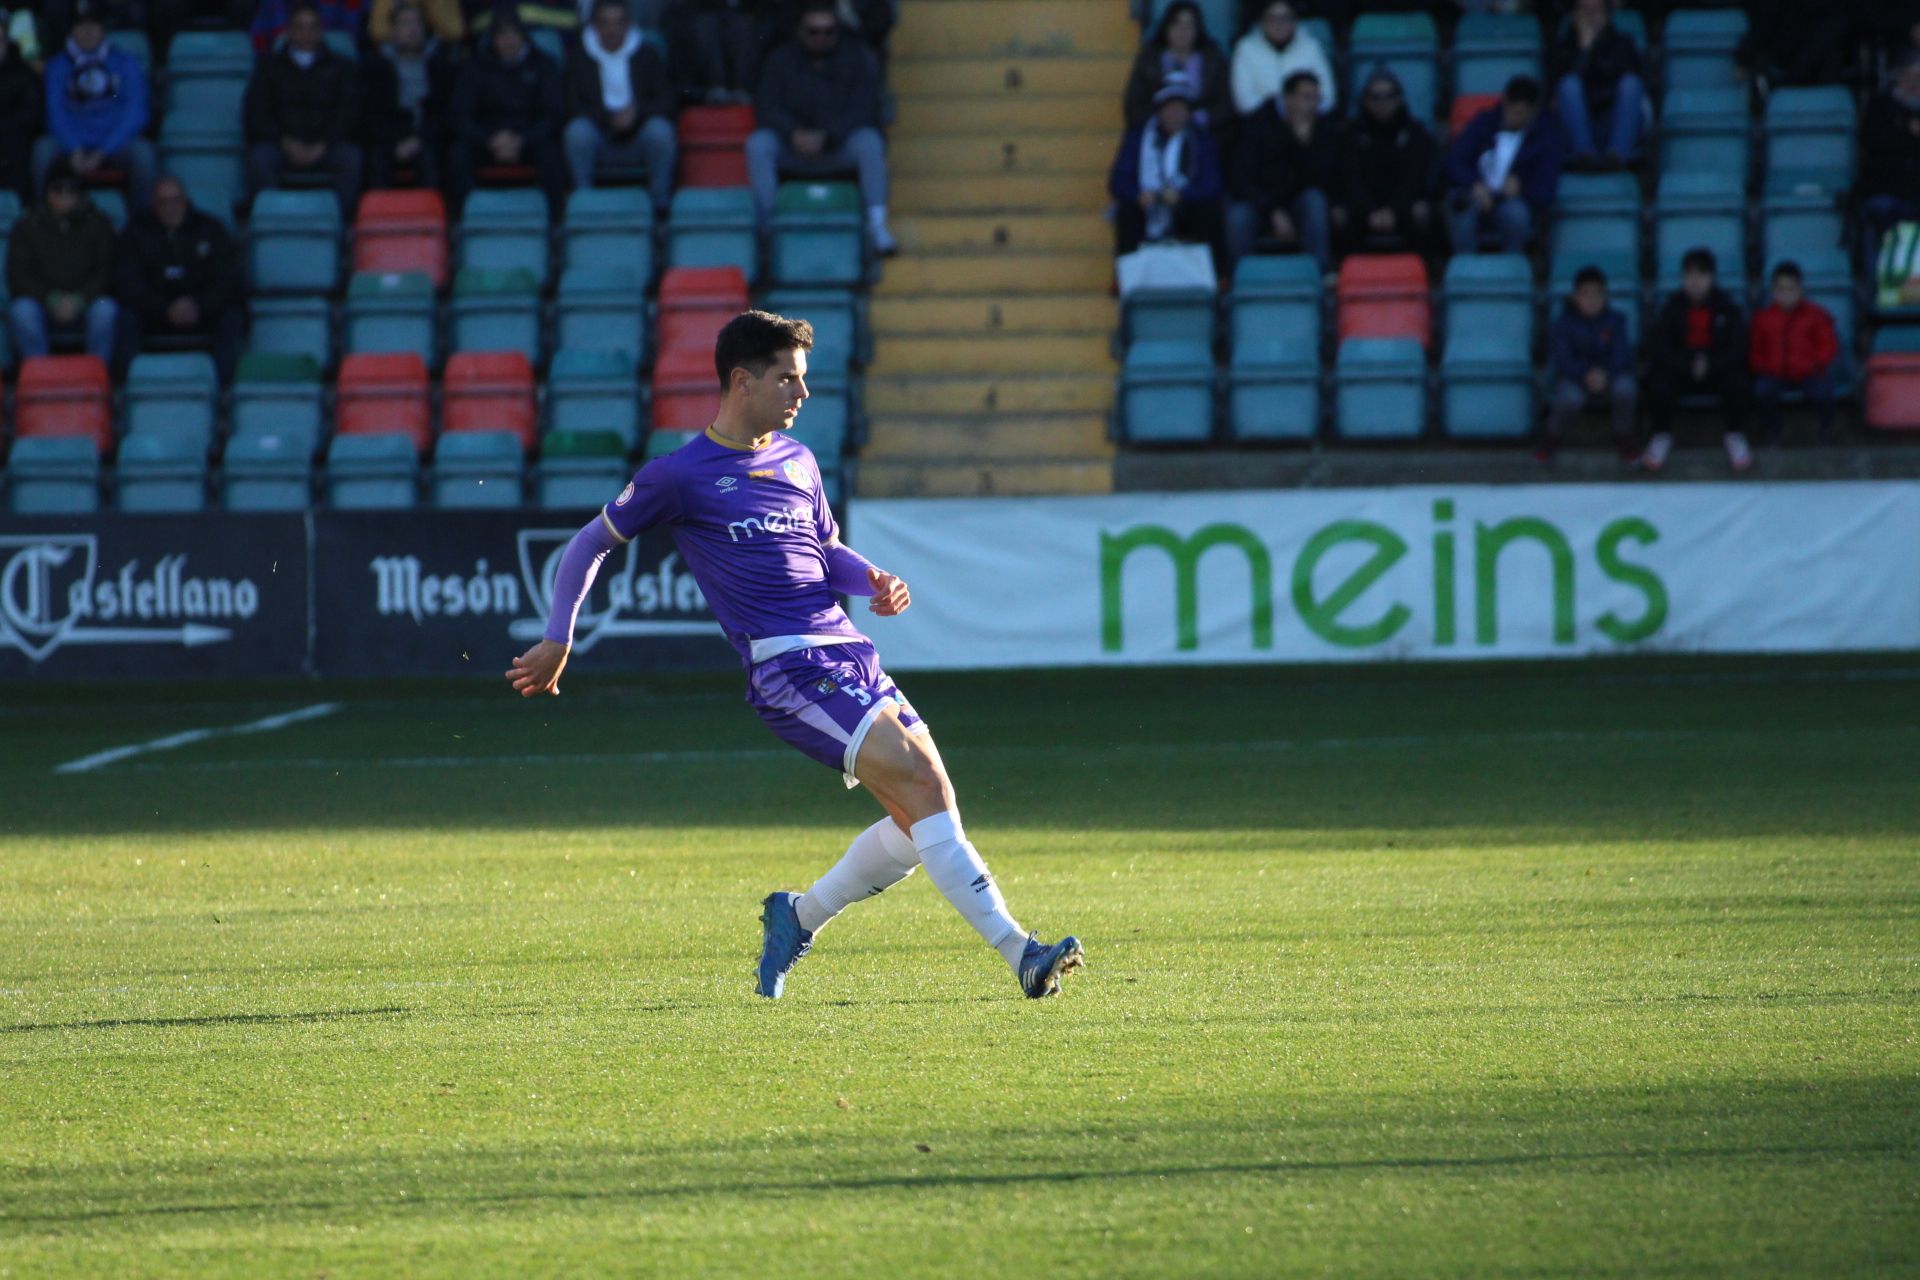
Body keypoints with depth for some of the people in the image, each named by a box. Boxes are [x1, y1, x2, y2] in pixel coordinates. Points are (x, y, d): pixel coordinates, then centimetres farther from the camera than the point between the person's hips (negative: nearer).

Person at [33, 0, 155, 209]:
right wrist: (75, 152, -20)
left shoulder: (125, 63, 6)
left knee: (142, 151, -33)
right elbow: (56, 113, -2)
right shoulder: (58, 66, 8)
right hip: (73, 143, 1)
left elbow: (134, 114, -3)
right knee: (43, 148, -32)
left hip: (115, 145, -1)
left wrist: (101, 153, -15)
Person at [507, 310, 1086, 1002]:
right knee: (922, 785, -21)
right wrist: (556, 641, 13)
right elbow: (590, 544, 11)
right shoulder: (679, 475, 0)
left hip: (849, 651, 8)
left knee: (924, 821, 0)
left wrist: (873, 581, 9)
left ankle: (798, 918, 20)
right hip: (786, 667, -8)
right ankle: (1018, 952, -25)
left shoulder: (797, 461, 18)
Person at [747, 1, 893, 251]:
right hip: (794, 150, 1)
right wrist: (794, 134, -24)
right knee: (758, 142, -28)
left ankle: (877, 223, -34)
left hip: (841, 148, -1)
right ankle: (766, 225, -32)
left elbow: (864, 109, -9)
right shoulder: (781, 60, 7)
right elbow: (767, 106, -4)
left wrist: (825, 136, -24)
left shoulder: (859, 58, 2)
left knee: (869, 141, -33)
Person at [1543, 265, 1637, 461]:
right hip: (1574, 378, -1)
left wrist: (1604, 373, -29)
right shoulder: (1564, 322, -6)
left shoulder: (1615, 320, -3)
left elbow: (1622, 355, -11)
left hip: (1609, 377, 1)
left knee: (1625, 386, -33)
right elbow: (1562, 360, -13)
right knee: (1570, 397, -36)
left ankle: (1623, 438, -6)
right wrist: (1586, 374, -30)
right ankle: (1552, 438, -2)